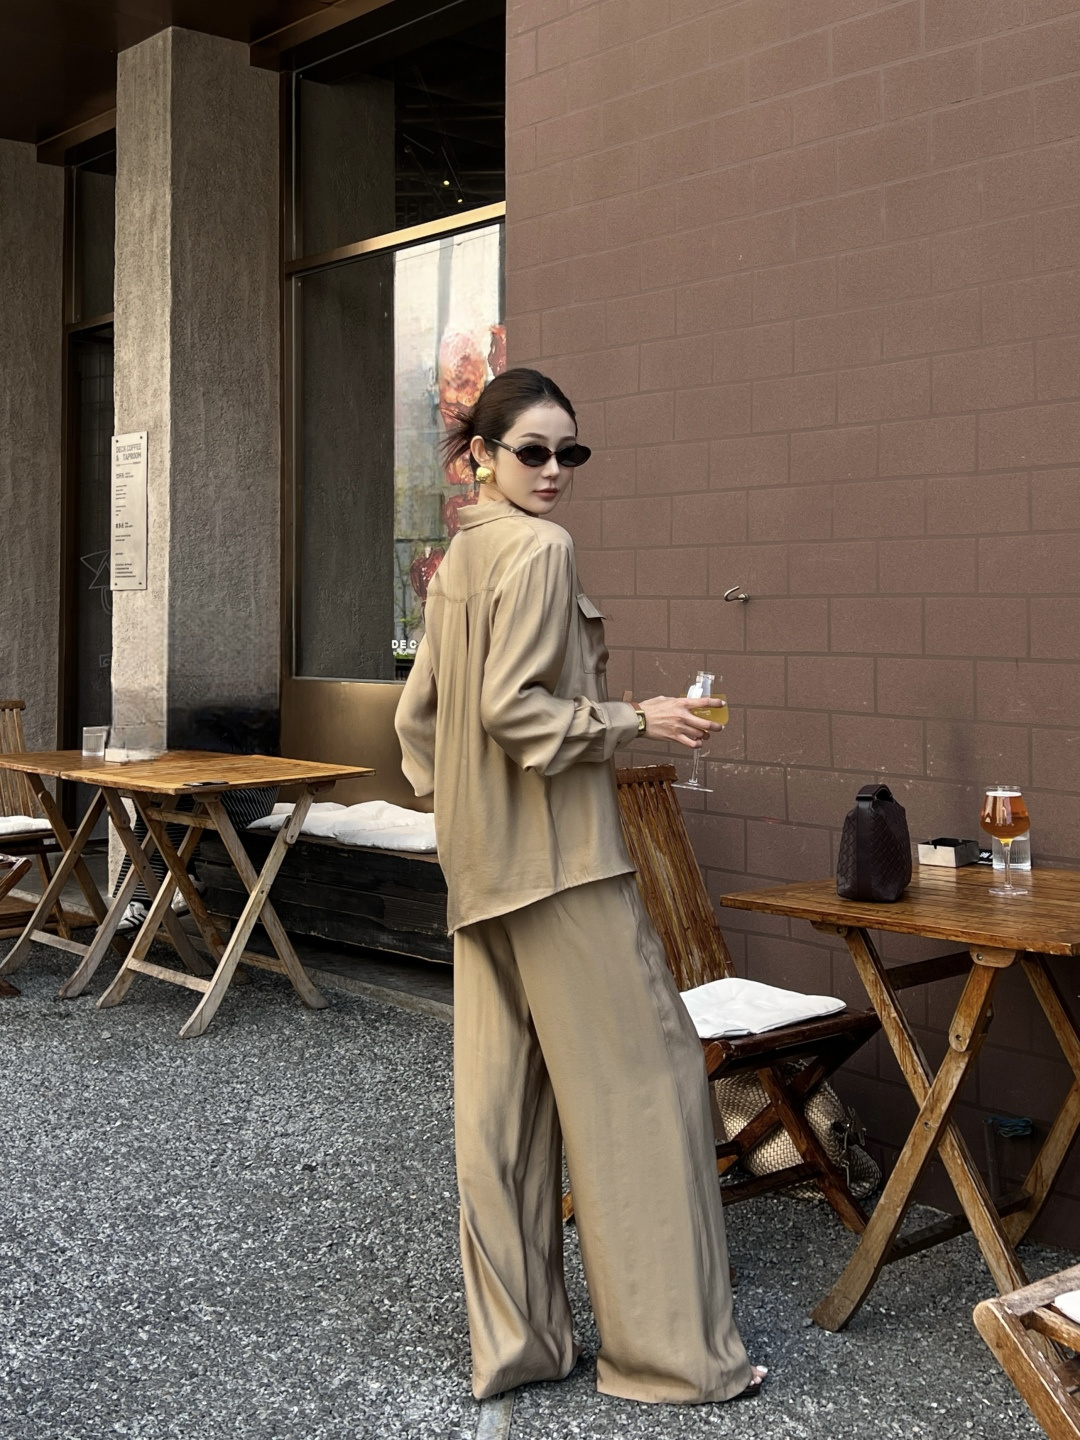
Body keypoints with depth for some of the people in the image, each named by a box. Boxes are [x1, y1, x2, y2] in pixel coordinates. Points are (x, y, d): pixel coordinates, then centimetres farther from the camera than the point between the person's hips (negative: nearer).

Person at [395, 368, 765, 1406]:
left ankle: (514, 1339, 18)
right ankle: (671, 1346, 5)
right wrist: (634, 721, -13)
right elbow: (512, 704, -20)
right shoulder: (539, 548, -12)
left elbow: (418, 712, 18)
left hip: (483, 866, 9)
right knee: (640, 1070, -2)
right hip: (557, 855, -9)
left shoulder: (458, 559, 15)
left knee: (498, 1089, 9)